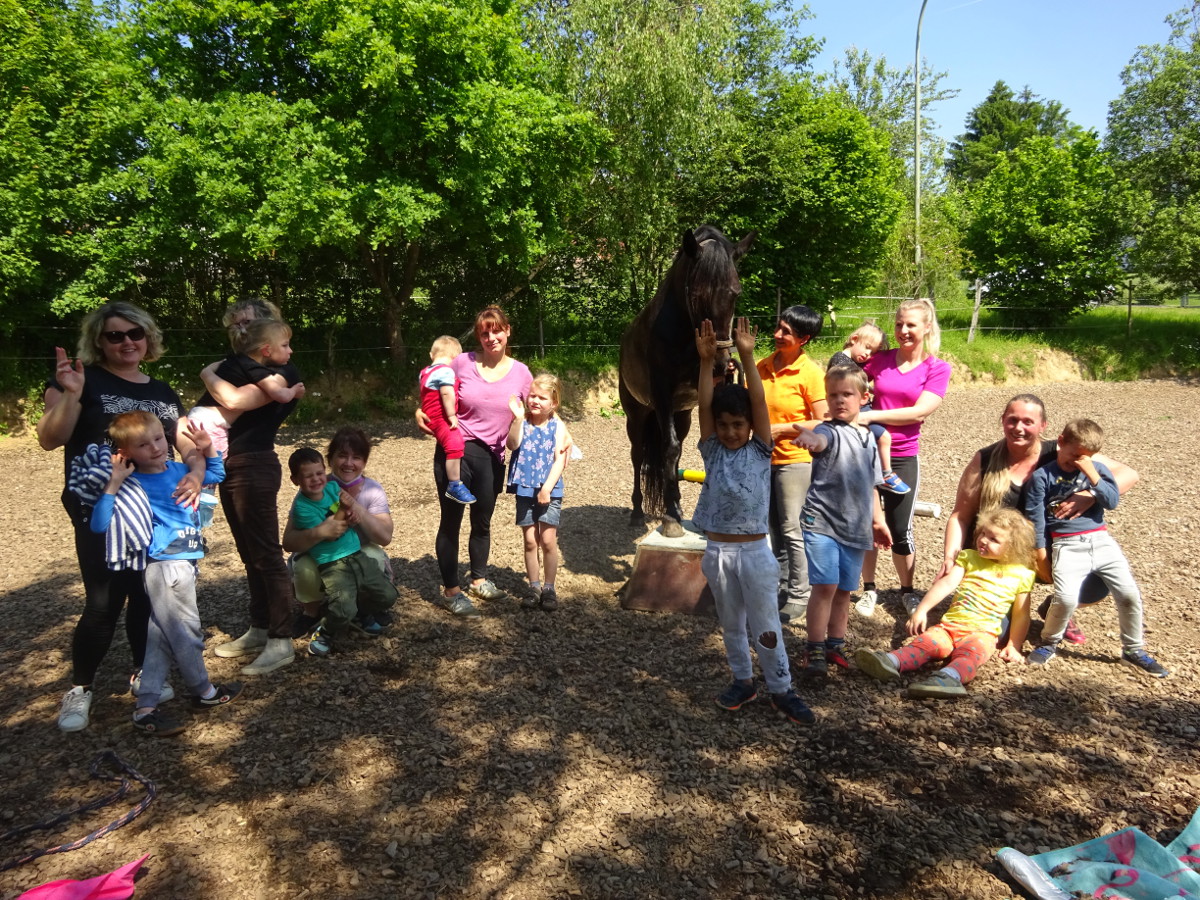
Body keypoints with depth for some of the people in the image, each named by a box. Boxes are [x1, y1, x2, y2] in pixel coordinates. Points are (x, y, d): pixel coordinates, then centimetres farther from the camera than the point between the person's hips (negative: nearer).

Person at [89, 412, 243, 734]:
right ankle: (205, 693, 25)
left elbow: (216, 475, 24)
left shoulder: (177, 470, 7)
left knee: (162, 637, 11)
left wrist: (208, 449, 7)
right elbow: (99, 525, -23)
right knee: (186, 631, 6)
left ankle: (146, 709, 19)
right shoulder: (133, 486, -14)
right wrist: (113, 484, -28)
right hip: (166, 567, -8)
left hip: (183, 563, 8)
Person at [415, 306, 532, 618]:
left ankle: (479, 580, 37)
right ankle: (450, 591, 14)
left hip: (490, 457, 2)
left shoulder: (520, 373, -1)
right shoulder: (462, 363, -5)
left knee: (482, 522, 17)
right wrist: (421, 413, -8)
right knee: (451, 521, 1)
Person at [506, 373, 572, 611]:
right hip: (525, 490, 1)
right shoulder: (522, 422, 0)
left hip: (549, 491, -1)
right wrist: (517, 418, -28)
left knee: (548, 540, 0)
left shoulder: (557, 426, -1)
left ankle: (549, 588, 14)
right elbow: (513, 444, -18)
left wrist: (547, 488, -16)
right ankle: (534, 586, 20)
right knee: (530, 541, 7)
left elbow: (560, 460, -7)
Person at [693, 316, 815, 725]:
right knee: (731, 624, 17)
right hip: (719, 551, 2)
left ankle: (781, 689, 23)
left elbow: (758, 401, -13)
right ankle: (743, 681, 33)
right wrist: (706, 361, -18)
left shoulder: (760, 451, -3)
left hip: (755, 550, -2)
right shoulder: (712, 451, 1)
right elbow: (704, 406, -9)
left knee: (765, 627, 7)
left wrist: (747, 356, -20)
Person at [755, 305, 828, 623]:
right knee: (774, 528, 17)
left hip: (794, 460, -6)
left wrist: (780, 430, -19)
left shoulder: (811, 373, -15)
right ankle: (780, 584, 33)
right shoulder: (763, 366, 2)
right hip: (764, 458, 6)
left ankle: (799, 594, 17)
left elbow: (822, 423, -16)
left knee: (792, 530, 2)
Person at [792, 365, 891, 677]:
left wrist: (878, 521, 22)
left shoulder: (868, 438, 11)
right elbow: (819, 440, -36)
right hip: (822, 523, -6)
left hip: (856, 528, 6)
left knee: (844, 590, 14)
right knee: (825, 586, -12)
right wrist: (807, 437, -59)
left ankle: (836, 645, 30)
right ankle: (814, 649, 2)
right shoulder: (829, 431, -9)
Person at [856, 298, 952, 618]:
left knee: (900, 531, 5)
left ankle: (907, 590, 28)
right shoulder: (879, 359, 1)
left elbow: (919, 412, -15)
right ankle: (869, 589, 26)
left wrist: (869, 416, -21)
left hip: (903, 457, -1)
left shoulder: (937, 368, -3)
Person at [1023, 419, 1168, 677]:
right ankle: (1048, 643, 4)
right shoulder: (1042, 476, -2)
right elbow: (1035, 516, -2)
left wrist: (1092, 475, -14)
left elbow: (1112, 501, -2)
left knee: (1130, 593, -3)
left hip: (1101, 540, 4)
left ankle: (1133, 649, 21)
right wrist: (1041, 555, -3)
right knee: (1067, 597, -23)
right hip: (1067, 545, -4)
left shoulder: (1096, 469, 9)